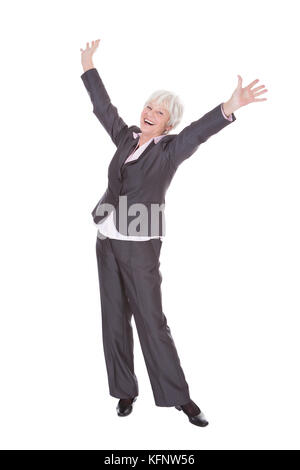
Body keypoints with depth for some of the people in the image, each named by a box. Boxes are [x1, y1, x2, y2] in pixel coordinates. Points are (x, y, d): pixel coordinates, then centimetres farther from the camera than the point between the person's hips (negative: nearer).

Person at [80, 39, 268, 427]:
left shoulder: (171, 149, -4)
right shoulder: (126, 137, 10)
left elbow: (200, 130, -21)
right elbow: (103, 107, 23)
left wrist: (230, 107, -38)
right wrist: (88, 67, 32)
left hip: (140, 246, -6)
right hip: (107, 242, 6)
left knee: (151, 321, -3)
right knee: (114, 319, 10)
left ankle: (179, 397, 10)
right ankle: (125, 391, 23)